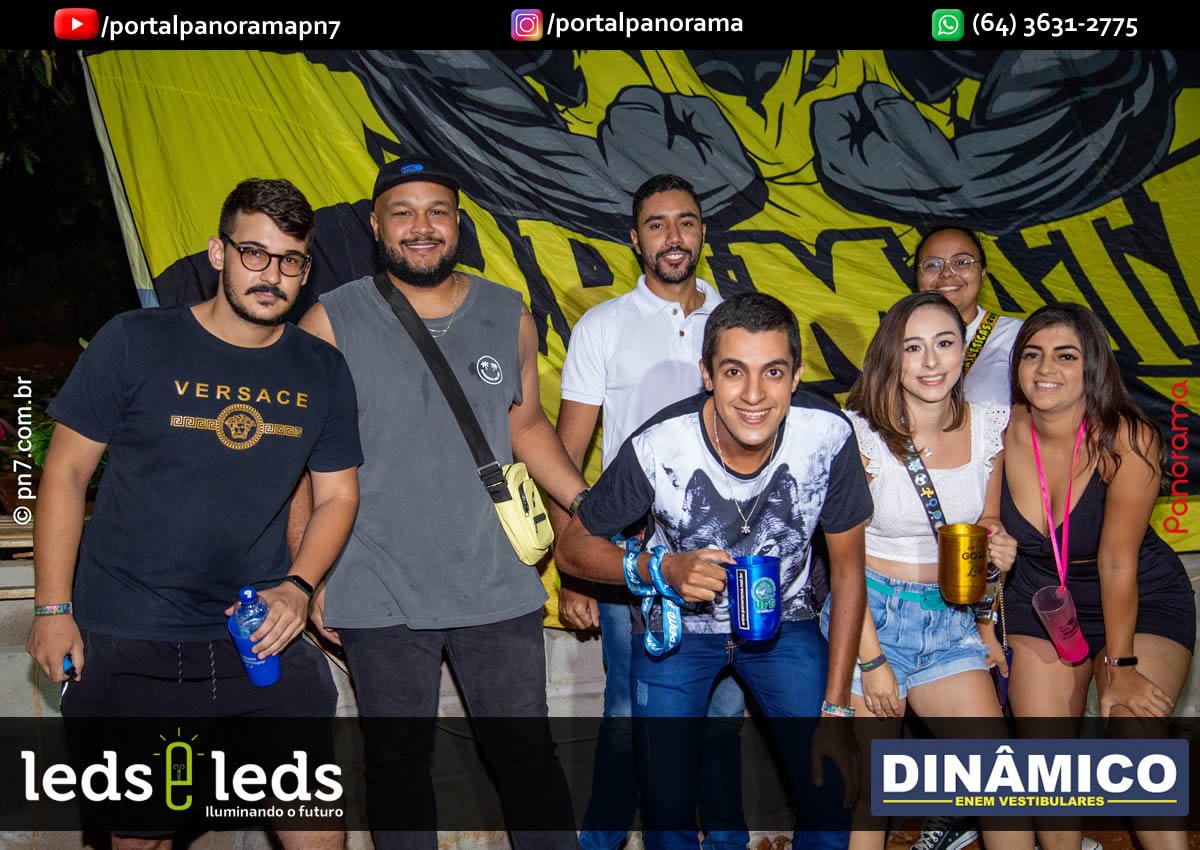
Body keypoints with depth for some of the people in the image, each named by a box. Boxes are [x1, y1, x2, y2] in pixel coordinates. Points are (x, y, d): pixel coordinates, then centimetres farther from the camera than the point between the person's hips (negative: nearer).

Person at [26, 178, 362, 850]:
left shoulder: (323, 371, 4)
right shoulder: (134, 343, -5)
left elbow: (338, 495, 9)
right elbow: (66, 471, -1)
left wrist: (298, 586, -8)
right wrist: (53, 608, -4)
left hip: (259, 637, 2)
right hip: (125, 644, -2)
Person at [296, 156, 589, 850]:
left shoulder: (509, 317, 4)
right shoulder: (331, 324, -4)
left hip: (498, 586, 2)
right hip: (379, 598, -1)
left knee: (527, 753, 10)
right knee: (398, 761, 14)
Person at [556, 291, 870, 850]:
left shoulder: (830, 436, -23)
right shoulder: (657, 448, -28)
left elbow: (847, 570, -8)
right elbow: (573, 547, -13)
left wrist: (836, 705, -8)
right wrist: (663, 568, -31)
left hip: (785, 620, 2)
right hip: (679, 626, -1)